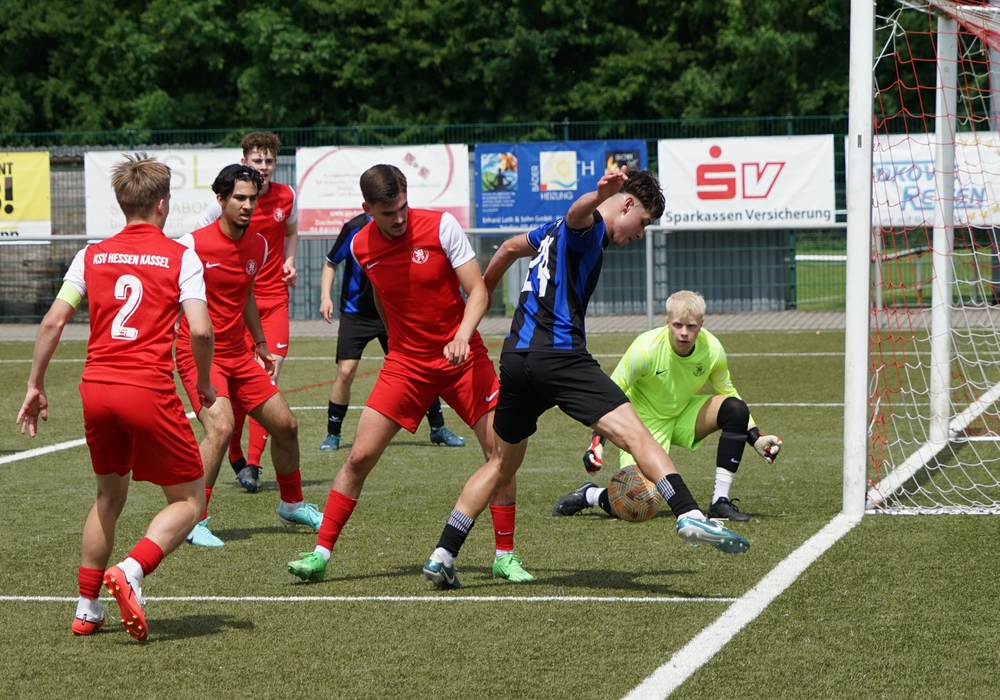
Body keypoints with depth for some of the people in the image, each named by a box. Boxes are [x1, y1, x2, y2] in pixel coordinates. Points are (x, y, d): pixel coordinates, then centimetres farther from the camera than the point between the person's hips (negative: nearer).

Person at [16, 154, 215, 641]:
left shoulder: (92, 255, 11)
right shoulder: (180, 257, 0)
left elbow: (53, 321, 4)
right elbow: (200, 331, -11)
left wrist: (35, 386, 11)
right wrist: (204, 383, 6)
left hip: (96, 387, 5)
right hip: (150, 391, -5)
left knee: (110, 495, 24)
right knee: (188, 501, 7)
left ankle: (87, 607, 21)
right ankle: (130, 572, -17)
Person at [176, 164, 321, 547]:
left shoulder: (258, 246, 5)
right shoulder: (193, 244, -16)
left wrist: (261, 345, 29)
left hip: (238, 354, 7)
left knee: (285, 425, 11)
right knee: (221, 428, -27)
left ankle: (291, 505, 35)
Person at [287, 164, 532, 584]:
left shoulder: (440, 227, -13)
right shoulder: (361, 246, -3)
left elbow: (478, 291, -14)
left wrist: (462, 335, -30)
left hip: (462, 357, -2)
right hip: (405, 361, 2)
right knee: (360, 457, -7)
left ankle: (505, 557, 6)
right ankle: (321, 553, 2)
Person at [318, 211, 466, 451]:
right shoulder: (355, 228, -14)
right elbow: (331, 263, -2)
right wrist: (326, 296, -14)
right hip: (356, 312, -3)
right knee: (345, 371, -13)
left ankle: (438, 428, 16)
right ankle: (332, 435, 2)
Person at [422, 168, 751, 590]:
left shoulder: (555, 230, 25)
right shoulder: (587, 228, -3)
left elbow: (512, 246, 41)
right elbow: (577, 213, -28)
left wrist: (482, 293, 57)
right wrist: (598, 197, -52)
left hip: (515, 357, 9)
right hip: (557, 355, -9)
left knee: (502, 464, 19)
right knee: (634, 433, -17)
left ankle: (442, 557, 18)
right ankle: (689, 516, -34)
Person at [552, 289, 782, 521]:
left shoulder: (712, 350, -16)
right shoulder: (646, 348, -28)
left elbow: (729, 395, 2)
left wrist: (757, 439, -6)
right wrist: (597, 442, -29)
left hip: (685, 415, 4)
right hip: (645, 422, -4)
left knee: (736, 409, -23)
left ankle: (720, 503, -15)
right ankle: (588, 495, 18)